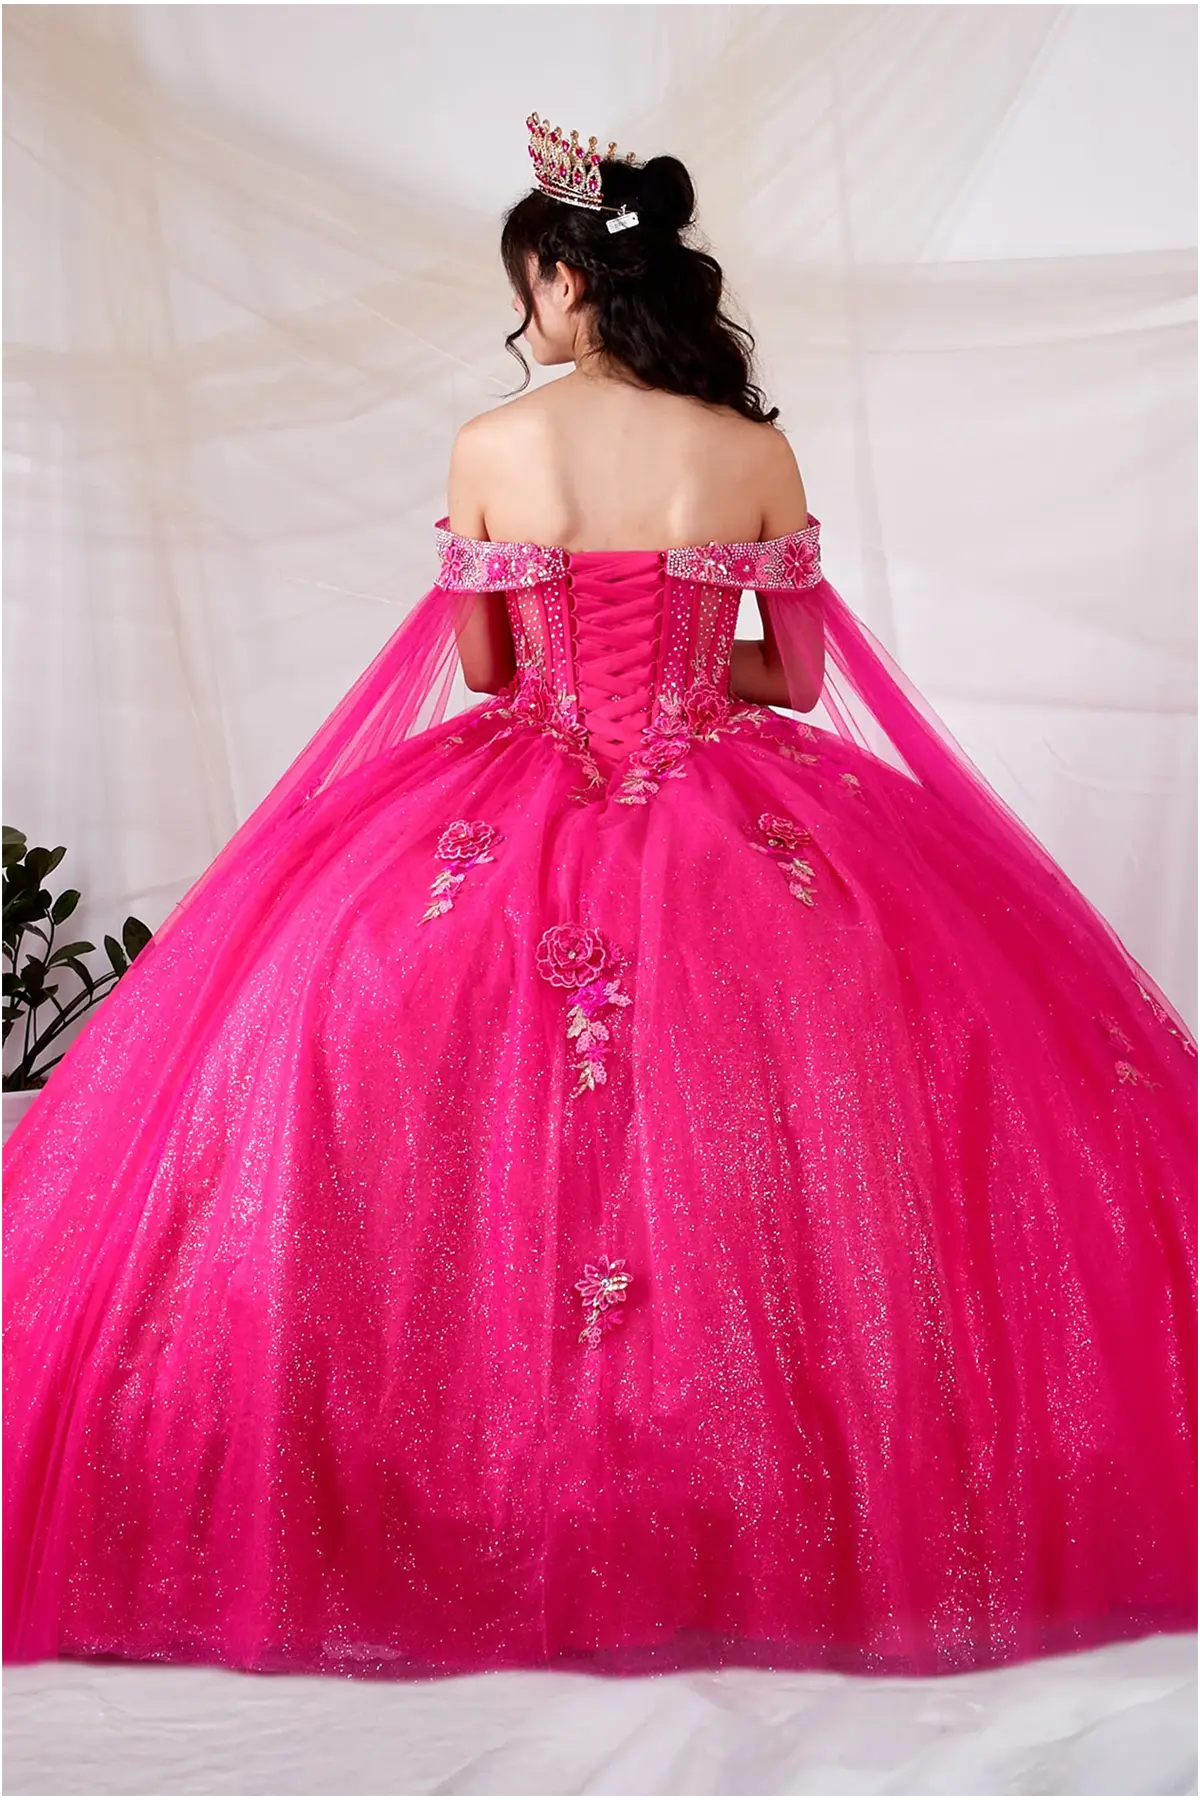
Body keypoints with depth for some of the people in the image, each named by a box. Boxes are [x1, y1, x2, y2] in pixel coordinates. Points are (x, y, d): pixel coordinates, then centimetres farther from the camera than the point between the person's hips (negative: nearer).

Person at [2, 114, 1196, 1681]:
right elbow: (798, 679, 7)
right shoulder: (760, 455, -1)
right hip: (732, 825, 1)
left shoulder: (489, 449, -2)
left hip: (520, 828, 0)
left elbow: (484, 665, 8)